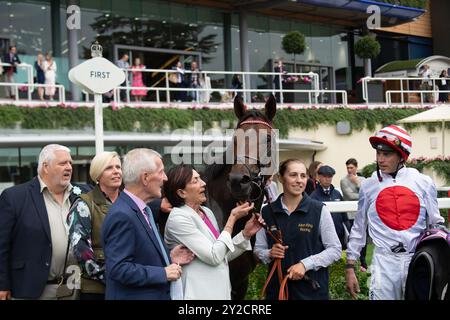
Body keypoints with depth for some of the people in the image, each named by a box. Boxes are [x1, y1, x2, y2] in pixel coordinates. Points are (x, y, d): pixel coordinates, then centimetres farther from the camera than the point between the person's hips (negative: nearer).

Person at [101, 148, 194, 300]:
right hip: (135, 295, -9)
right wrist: (163, 273, -20)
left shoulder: (143, 210, 10)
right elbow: (118, 269, -25)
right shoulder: (121, 215, -20)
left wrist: (169, 258, 6)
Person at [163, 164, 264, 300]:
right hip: (199, 294, -7)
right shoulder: (178, 218, -16)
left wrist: (246, 234, -1)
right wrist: (233, 218, -14)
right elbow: (214, 256, -19)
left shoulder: (207, 212, 6)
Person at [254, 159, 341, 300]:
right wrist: (269, 254, -14)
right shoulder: (267, 212, 0)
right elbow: (258, 249, 7)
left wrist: (306, 264, -16)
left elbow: (335, 249, -5)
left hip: (312, 289, -2)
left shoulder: (319, 210, -5)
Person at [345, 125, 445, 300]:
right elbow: (358, 229, 9)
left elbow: (436, 225, 8)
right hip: (384, 261, 0)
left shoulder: (424, 183, 2)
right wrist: (350, 268, 8)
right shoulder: (369, 185, 4)